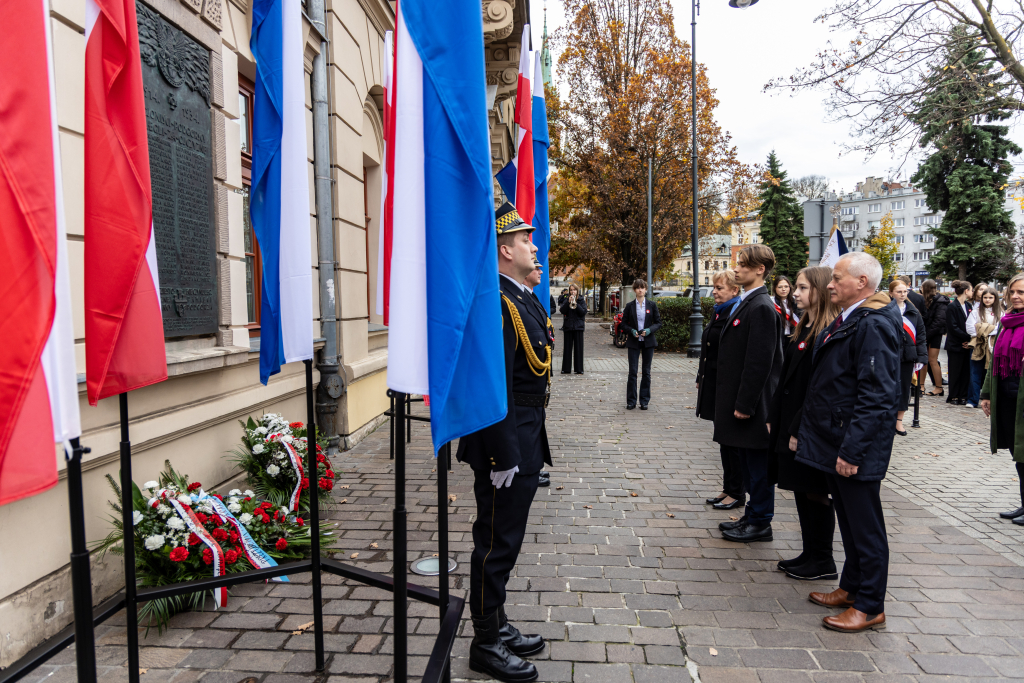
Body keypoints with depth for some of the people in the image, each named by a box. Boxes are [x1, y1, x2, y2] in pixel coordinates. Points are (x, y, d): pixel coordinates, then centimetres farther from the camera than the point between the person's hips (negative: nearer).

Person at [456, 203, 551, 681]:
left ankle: (497, 625, 35)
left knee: (505, 539, 19)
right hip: (506, 445, -10)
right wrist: (502, 457, -23)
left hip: (525, 444, 10)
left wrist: (528, 448, 19)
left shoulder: (522, 299, 13)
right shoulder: (495, 304, -20)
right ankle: (486, 645, 20)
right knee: (496, 542, 4)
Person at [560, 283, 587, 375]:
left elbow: (584, 312, -6)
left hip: (578, 326, -1)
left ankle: (579, 369, 5)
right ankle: (566, 369, 7)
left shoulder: (581, 300, 6)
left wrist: (576, 304, -16)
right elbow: (562, 311, -5)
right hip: (568, 326, 1)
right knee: (567, 348, 2)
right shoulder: (566, 300, 9)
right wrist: (568, 302, -15)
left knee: (578, 348, 0)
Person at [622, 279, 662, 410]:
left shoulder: (652, 305, 3)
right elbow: (624, 324, 6)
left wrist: (649, 330, -14)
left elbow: (658, 323, 4)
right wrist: (631, 331, -13)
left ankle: (644, 401, 13)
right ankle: (631, 401, 7)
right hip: (633, 342, 0)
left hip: (648, 341, 0)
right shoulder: (630, 306, 3)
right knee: (632, 371, -2)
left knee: (646, 372, 5)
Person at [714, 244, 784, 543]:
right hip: (739, 397, 10)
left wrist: (745, 404, -20)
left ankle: (760, 523, 15)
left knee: (757, 462, 3)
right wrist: (735, 401, 16)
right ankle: (753, 516, 30)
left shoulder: (761, 308, -17)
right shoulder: (744, 303, 13)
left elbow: (759, 361, -21)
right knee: (748, 461, 18)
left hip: (751, 403, -10)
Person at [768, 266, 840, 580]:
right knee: (802, 490, 15)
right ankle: (810, 554, 26)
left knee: (815, 493, 3)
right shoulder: (804, 327, 12)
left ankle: (823, 562, 17)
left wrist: (800, 430, -18)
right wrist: (774, 419, 11)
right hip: (791, 424, 9)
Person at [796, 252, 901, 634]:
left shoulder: (874, 325, -19)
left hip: (855, 448, -10)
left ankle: (870, 607, 15)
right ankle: (852, 588, 34)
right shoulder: (847, 321, 12)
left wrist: (852, 450, -24)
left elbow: (877, 396, -24)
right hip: (836, 442, 10)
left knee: (866, 527, 3)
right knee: (850, 522, 20)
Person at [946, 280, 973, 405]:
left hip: (966, 345, 6)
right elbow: (953, 328, -14)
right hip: (955, 345, -6)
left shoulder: (968, 305, 10)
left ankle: (963, 396, 13)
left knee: (966, 371, 6)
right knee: (955, 372, 3)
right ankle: (954, 397, 12)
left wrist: (970, 341, -4)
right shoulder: (952, 307, -10)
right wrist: (969, 338, -17)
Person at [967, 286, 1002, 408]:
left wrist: (983, 329, -12)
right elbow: (970, 329, -4)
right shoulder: (976, 311, 5)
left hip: (994, 348, 0)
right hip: (978, 347, 0)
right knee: (976, 374, 0)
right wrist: (991, 329, -7)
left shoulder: (1000, 312, 5)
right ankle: (972, 400, 6)